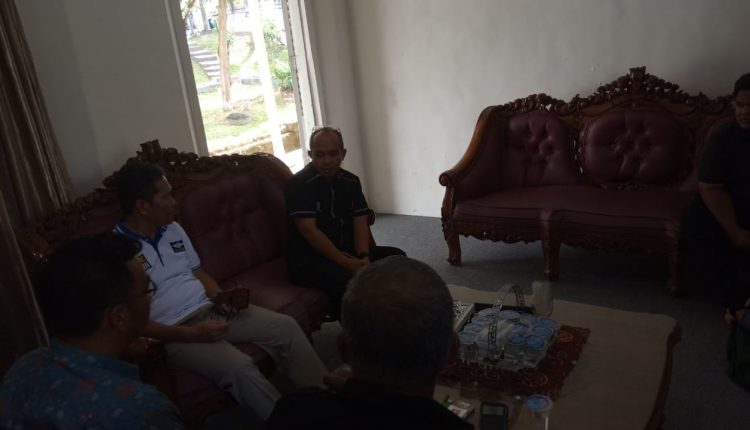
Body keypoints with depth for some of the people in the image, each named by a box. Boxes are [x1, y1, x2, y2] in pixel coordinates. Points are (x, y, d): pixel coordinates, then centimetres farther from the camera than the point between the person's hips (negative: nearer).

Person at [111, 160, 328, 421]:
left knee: (286, 327, -6)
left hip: (210, 310, 7)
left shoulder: (173, 229, 9)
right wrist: (190, 334, -23)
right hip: (174, 333, -7)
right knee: (240, 368, -31)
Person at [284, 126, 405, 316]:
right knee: (347, 281, -34)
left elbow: (360, 223, 2)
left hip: (347, 250, 7)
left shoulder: (351, 181, 7)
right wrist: (346, 263, -24)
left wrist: (363, 256, -18)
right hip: (309, 259, -6)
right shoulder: (299, 184, -12)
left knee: (396, 257, -7)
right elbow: (309, 230, -20)